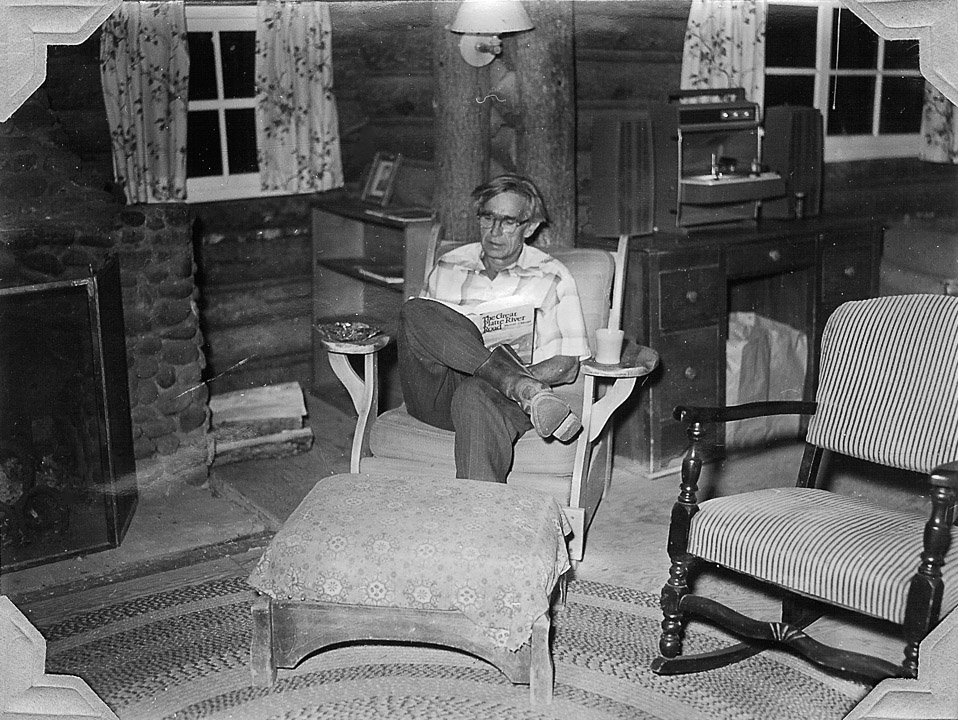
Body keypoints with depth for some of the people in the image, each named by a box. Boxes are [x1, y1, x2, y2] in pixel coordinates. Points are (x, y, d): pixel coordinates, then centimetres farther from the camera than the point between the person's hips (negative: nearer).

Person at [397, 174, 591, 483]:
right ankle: (530, 393, -33)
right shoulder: (448, 267, 21)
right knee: (415, 311, -26)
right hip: (436, 394, 3)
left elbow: (567, 365, 7)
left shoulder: (552, 277, 12)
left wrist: (514, 379, -13)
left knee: (476, 394, -40)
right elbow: (412, 329, 18)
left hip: (500, 395, -3)